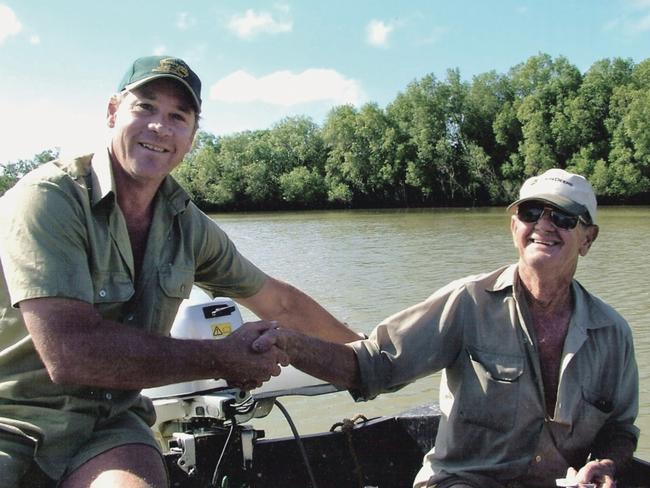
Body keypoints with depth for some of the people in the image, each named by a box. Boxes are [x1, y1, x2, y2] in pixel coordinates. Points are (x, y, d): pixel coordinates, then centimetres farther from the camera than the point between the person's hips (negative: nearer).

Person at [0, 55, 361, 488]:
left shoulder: (188, 225, 1)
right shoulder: (48, 199, -16)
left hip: (106, 424, 4)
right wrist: (224, 360, -17)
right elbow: (71, 354, -26)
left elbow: (279, 303, 14)